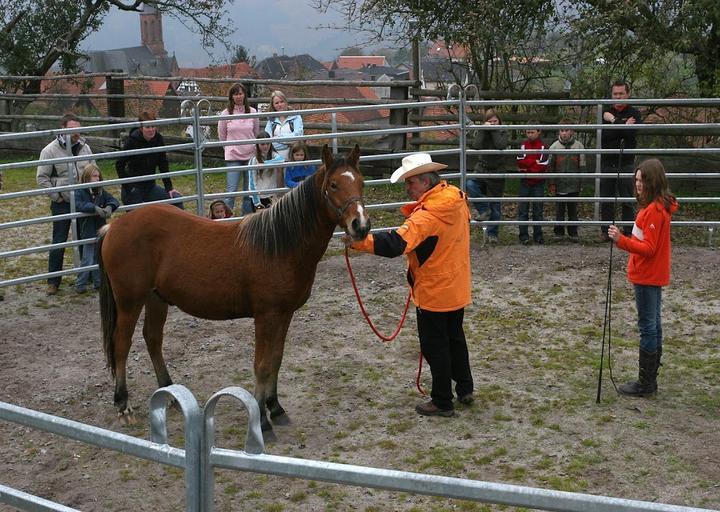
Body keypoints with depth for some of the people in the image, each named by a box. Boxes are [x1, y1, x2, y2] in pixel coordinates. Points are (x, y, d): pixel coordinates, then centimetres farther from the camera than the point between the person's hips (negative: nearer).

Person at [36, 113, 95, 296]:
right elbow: (42, 178, -8)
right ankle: (53, 281, 7)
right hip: (62, 205, -4)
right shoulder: (50, 151, -10)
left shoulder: (84, 147, 2)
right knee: (59, 243, -1)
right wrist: (56, 197, -10)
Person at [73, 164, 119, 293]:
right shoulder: (79, 192, -11)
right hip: (88, 232, -6)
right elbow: (78, 205, -28)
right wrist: (95, 208, -36)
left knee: (99, 258, 15)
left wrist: (109, 207, -26)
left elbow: (113, 200, -3)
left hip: (100, 230, 6)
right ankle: (80, 284, 9)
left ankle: (98, 282, 26)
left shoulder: (101, 192, 4)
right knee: (87, 260, -2)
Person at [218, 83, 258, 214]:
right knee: (231, 191, -8)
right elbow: (222, 136, 9)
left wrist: (254, 149, 12)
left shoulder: (253, 112, 3)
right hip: (232, 157, -2)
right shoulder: (225, 114, -1)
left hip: (250, 155, 2)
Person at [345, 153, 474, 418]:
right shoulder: (457, 200, -2)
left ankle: (442, 402, 17)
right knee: (455, 337, 23)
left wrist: (359, 242, -38)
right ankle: (465, 389, 36)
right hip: (457, 287, 8)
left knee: (434, 345, 6)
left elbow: (397, 244, -38)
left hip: (434, 291, -8)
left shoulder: (428, 214, -28)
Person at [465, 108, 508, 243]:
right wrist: (484, 130, -14)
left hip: (497, 172, -1)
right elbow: (476, 146, -16)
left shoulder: (502, 133, 2)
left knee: (495, 204, 4)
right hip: (481, 169, 1)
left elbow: (501, 145, -20)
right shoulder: (480, 132, 4)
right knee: (470, 186, -31)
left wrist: (494, 131, -13)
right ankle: (484, 210, -10)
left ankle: (492, 233, 18)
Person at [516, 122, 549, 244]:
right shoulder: (523, 145, 3)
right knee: (523, 209, 0)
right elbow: (520, 162, -9)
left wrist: (527, 165, -12)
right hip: (525, 182, 1)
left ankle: (538, 235, 12)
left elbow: (543, 166, -12)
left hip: (538, 182, -1)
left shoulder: (543, 147, -2)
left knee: (538, 210, 5)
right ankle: (523, 235, 3)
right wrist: (535, 162, -14)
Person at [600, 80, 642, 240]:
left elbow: (632, 133, -17)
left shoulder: (634, 113, 2)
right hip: (607, 163, 2)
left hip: (626, 163, -2)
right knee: (606, 200, 6)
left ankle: (629, 232, 7)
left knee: (627, 200, -1)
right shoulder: (605, 113, 8)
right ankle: (606, 231, 15)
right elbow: (602, 135, -9)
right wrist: (623, 126, -15)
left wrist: (614, 121, -12)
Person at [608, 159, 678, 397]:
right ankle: (650, 379, 24)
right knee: (653, 325, 14)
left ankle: (645, 383, 4)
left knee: (648, 327, -3)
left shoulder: (654, 210, -21)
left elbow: (648, 248, -24)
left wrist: (621, 240, -32)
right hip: (653, 275, 10)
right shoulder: (660, 206, 9)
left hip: (647, 277, -10)